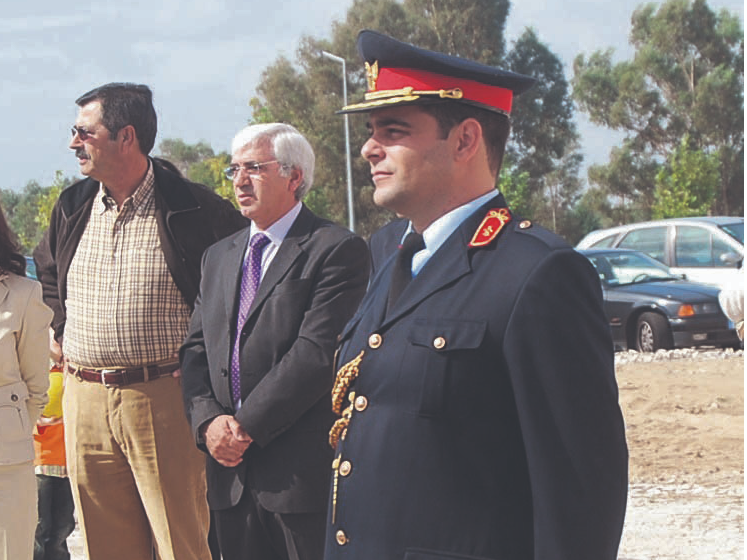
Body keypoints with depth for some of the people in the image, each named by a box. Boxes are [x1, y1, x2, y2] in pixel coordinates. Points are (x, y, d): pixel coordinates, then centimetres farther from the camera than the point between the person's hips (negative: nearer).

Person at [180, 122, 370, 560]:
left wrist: (248, 425, -14)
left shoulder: (338, 250, -5)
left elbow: (317, 353, -14)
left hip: (303, 471, -6)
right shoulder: (220, 256, 20)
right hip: (232, 470, 7)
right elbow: (196, 348, 15)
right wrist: (208, 420, -4)